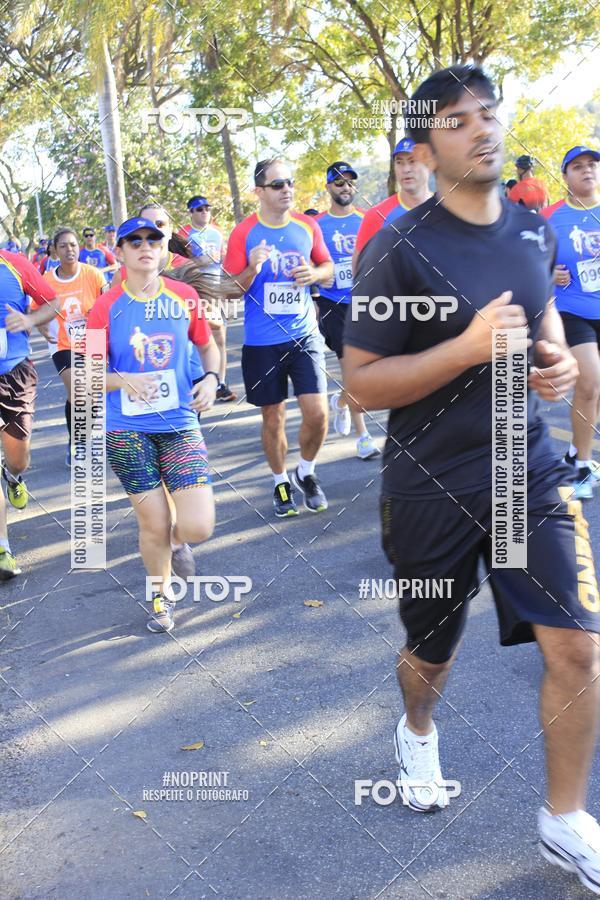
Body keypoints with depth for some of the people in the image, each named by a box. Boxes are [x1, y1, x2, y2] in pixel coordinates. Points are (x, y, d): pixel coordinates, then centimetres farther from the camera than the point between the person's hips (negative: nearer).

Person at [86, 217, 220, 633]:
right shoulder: (106, 307, -4)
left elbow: (208, 346, 15)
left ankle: (175, 537, 30)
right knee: (153, 525, 5)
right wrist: (122, 380, -21)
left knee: (198, 527, -9)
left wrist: (211, 378, -5)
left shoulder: (185, 297, 1)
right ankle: (163, 595, 34)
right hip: (127, 430, -1)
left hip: (180, 424, 1)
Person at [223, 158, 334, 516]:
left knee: (317, 412, -7)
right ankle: (281, 483, 28)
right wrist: (252, 268, -22)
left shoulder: (308, 226, 3)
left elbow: (328, 267, 16)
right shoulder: (243, 233, -6)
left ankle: (306, 473, 20)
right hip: (262, 342, -2)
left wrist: (315, 273, -8)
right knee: (273, 419, 7)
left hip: (304, 335, 2)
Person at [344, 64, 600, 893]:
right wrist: (467, 347, -26)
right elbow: (360, 384, -15)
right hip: (432, 486, -4)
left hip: (528, 471, 4)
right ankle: (418, 732, 53)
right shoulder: (398, 250, -14)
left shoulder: (533, 231, 4)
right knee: (432, 652, 16)